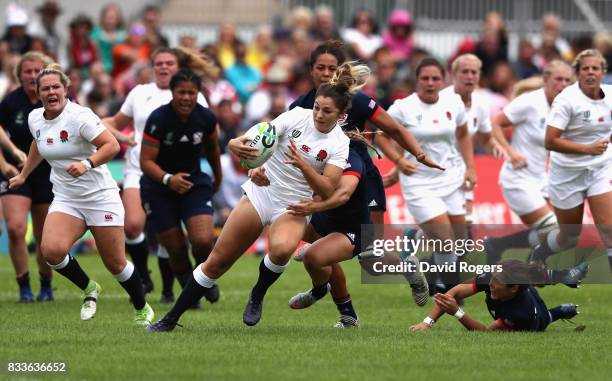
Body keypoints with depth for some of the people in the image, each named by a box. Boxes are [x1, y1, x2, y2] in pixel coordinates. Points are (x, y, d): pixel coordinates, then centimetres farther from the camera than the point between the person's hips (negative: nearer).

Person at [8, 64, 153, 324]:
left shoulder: (79, 116, -17)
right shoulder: (35, 119, 2)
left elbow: (112, 145, -21)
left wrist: (87, 164, -34)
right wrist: (23, 175, 33)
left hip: (101, 197, -5)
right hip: (65, 200, 5)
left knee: (116, 264, 1)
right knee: (51, 250, -22)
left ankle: (142, 309, 27)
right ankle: (89, 289, 5)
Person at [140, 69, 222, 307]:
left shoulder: (206, 118, -8)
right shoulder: (158, 119, -20)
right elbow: (146, 161, -20)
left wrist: (218, 177, 28)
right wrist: (168, 179, -36)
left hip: (195, 183, 2)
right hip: (158, 187, -2)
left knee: (204, 241, -17)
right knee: (177, 251, -3)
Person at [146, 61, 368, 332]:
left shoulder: (339, 144, -9)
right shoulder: (297, 117, -9)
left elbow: (327, 191, -14)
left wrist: (302, 164, -29)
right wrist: (238, 144, -37)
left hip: (293, 208, -1)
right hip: (260, 194, 1)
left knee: (282, 249, -36)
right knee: (217, 261, -1)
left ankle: (257, 296, -5)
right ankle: (170, 319, 12)